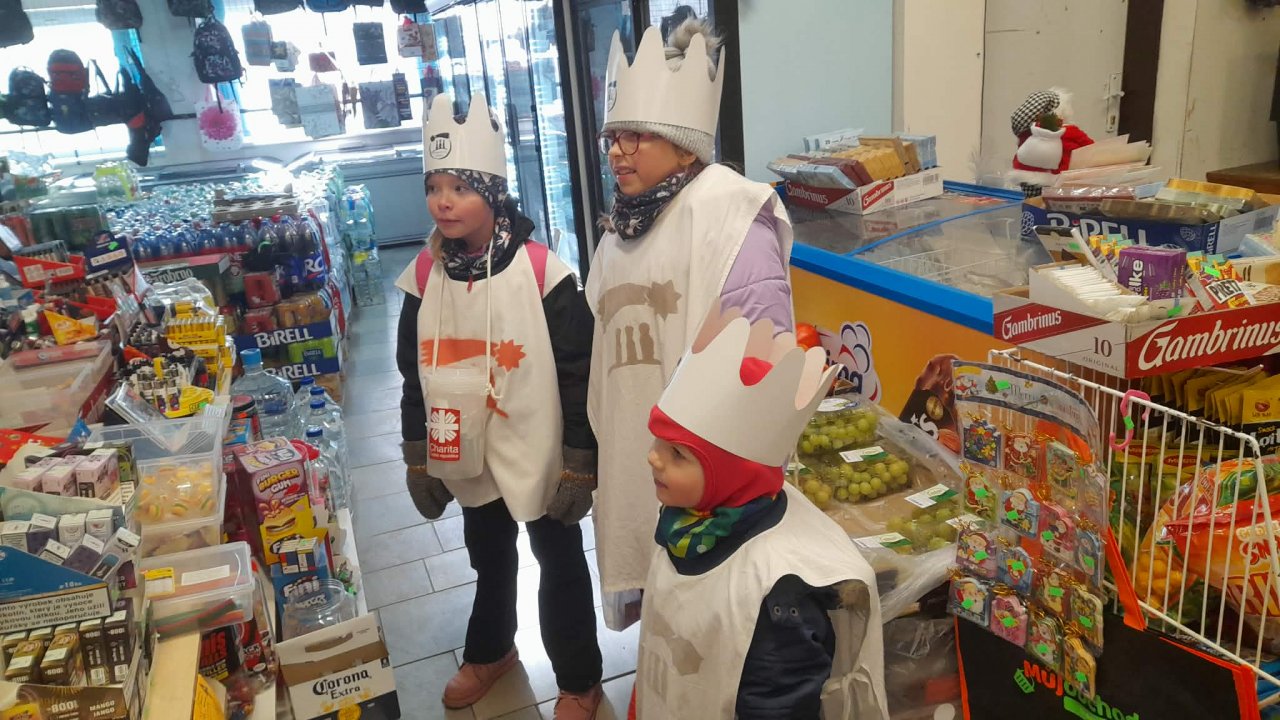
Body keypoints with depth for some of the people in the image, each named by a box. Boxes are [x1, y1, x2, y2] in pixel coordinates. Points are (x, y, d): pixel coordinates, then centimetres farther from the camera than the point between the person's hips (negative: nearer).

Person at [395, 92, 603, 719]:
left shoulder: (541, 272, -18)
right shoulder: (424, 276, -4)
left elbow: (579, 375, -14)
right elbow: (414, 375, 5)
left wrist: (579, 464, -13)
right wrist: (418, 461, 8)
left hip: (538, 456, -4)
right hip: (468, 456, 4)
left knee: (560, 563, 13)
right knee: (488, 557, 25)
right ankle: (490, 650, 51)